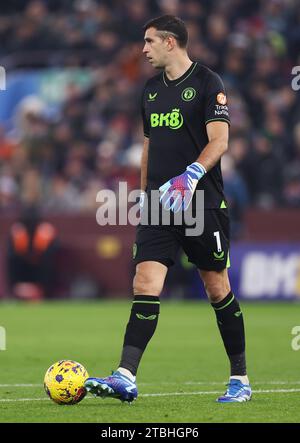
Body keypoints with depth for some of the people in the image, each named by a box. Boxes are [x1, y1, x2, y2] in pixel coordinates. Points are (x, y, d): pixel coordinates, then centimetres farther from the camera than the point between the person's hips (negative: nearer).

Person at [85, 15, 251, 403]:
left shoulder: (207, 83, -6)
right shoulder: (152, 89, 15)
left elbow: (219, 140, -13)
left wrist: (193, 175, -28)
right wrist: (143, 192, 21)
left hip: (202, 203, -5)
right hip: (159, 203, 5)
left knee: (217, 288, 4)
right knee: (145, 286, -9)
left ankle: (240, 379, 17)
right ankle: (125, 378, -18)